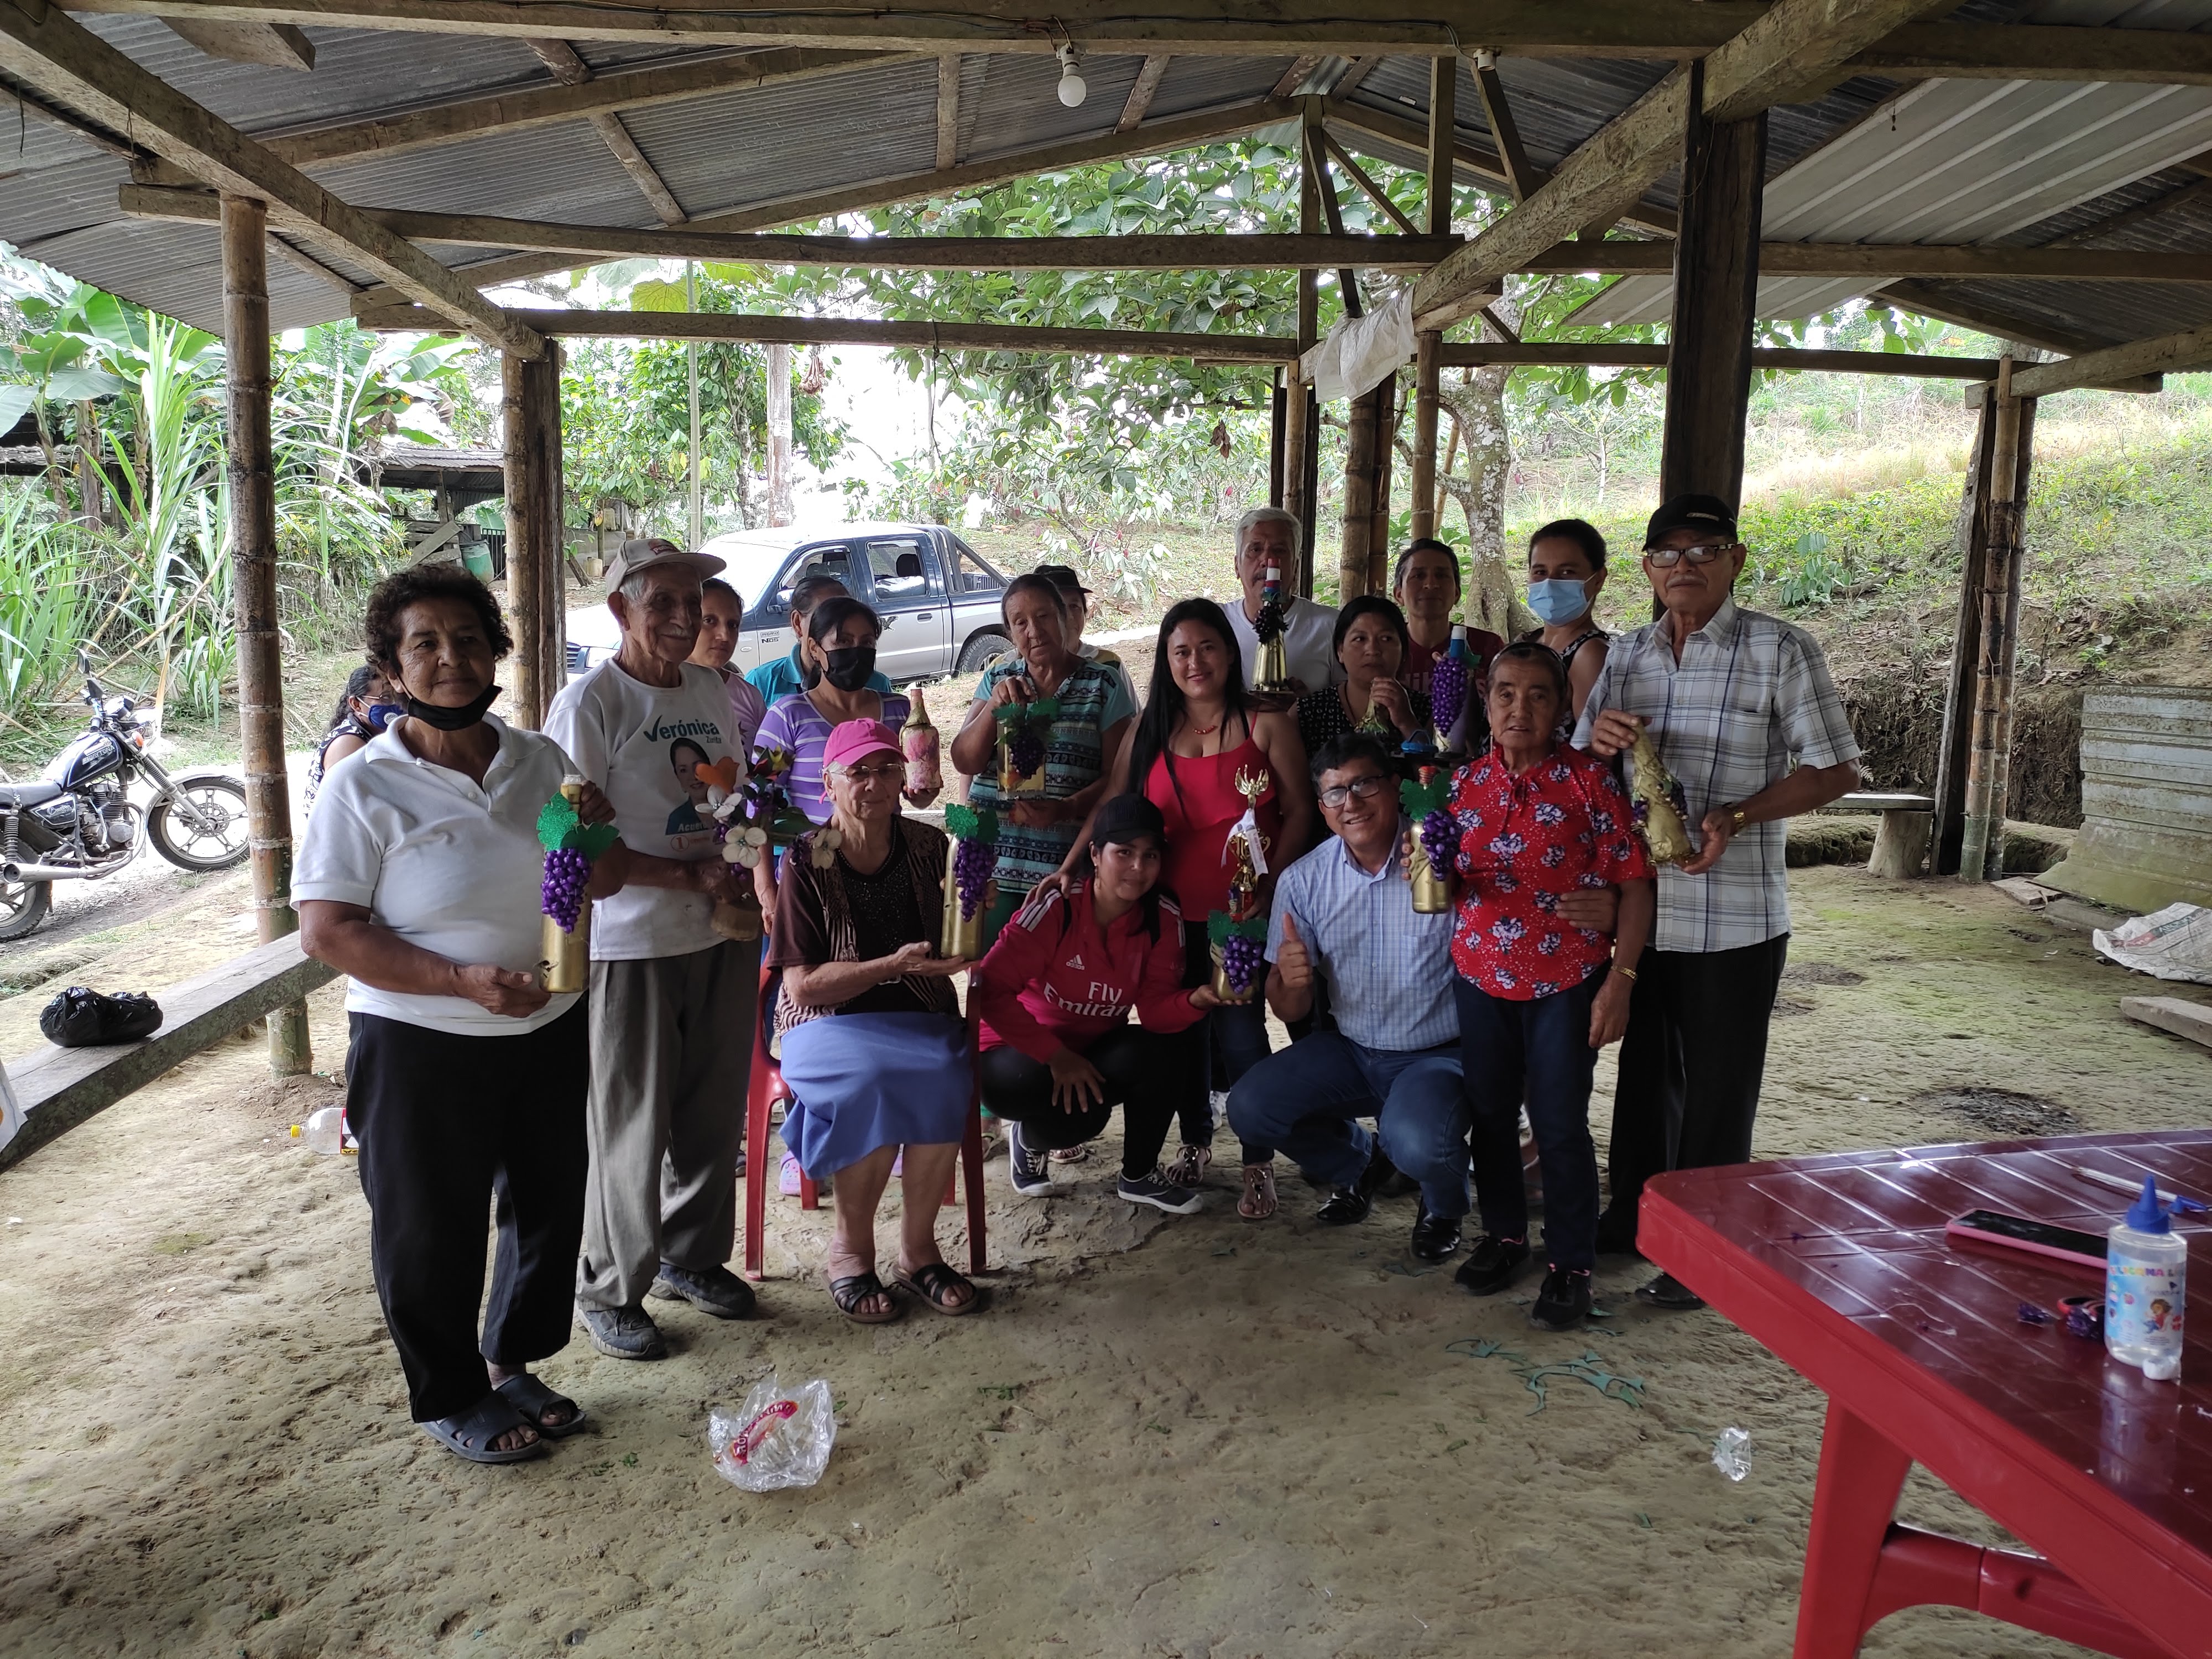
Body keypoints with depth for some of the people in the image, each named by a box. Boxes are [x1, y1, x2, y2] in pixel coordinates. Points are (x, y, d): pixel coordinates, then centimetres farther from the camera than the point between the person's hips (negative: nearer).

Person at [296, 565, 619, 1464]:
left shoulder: (539, 760, 3)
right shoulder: (365, 787, -12)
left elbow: (601, 883, 12)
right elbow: (327, 930, -16)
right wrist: (464, 979, -25)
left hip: (550, 1033, 5)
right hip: (422, 1050, -5)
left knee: (551, 1211, 17)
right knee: (433, 1233, 9)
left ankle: (510, 1364, 41)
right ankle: (450, 1399, 32)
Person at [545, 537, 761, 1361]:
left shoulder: (712, 689, 10)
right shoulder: (590, 702, -11)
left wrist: (751, 878, 3)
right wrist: (689, 877, -18)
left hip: (722, 932, 7)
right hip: (632, 945, -6)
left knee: (715, 1110, 15)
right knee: (633, 1126, 3)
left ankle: (691, 1257, 35)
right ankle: (610, 1292, 22)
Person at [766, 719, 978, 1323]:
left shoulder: (928, 846, 2)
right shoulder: (807, 861, -8)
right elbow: (802, 984, -13)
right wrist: (897, 965, -23)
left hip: (919, 1018, 3)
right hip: (830, 1023, -2)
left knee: (944, 1075, -30)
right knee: (869, 1081, -34)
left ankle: (918, 1246, -9)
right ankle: (850, 1250, -10)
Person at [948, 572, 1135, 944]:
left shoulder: (1103, 685, 2)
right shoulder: (997, 679, 12)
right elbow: (964, 761, 3)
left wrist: (1065, 809, -20)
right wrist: (994, 706, -13)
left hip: (1069, 867, -2)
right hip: (994, 866, 3)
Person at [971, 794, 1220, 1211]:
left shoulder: (1164, 919, -11)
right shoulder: (1056, 907, -24)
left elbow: (1156, 1010, -14)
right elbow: (989, 989, -27)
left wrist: (1197, 1000, -36)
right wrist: (1055, 1054, -29)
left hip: (1098, 1050, 4)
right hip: (1025, 1051, -4)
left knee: (1164, 1061, -26)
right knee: (1080, 1116, -33)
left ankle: (1140, 1175, 2)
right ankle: (1030, 1137, 7)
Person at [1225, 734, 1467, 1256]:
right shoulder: (1303, 880, -4)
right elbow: (1291, 1013, 0)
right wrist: (1291, 982, -25)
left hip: (1439, 1055, -4)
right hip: (1352, 1052, 4)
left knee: (1417, 1144, -32)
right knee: (1249, 1108, -14)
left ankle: (1444, 1204, 8)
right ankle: (1358, 1164, 17)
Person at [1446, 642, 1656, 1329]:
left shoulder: (1589, 780, -9)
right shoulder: (1465, 782, 3)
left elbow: (1634, 884, -8)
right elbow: (1444, 881, 12)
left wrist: (1620, 979, -13)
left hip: (1566, 981, -4)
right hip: (1481, 976, 4)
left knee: (1560, 1126, 1)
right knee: (1490, 1113, 13)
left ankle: (1570, 1264, 17)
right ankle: (1504, 1232, 34)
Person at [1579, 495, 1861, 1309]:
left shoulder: (1781, 651, -6)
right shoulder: (1625, 655, 10)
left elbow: (1834, 769, -6)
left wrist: (1735, 818, -20)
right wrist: (1598, 741, -10)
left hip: (1732, 919, -5)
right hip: (1635, 908, 5)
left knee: (1716, 1091, 5)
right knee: (1643, 1075, 18)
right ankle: (1633, 1216, 34)